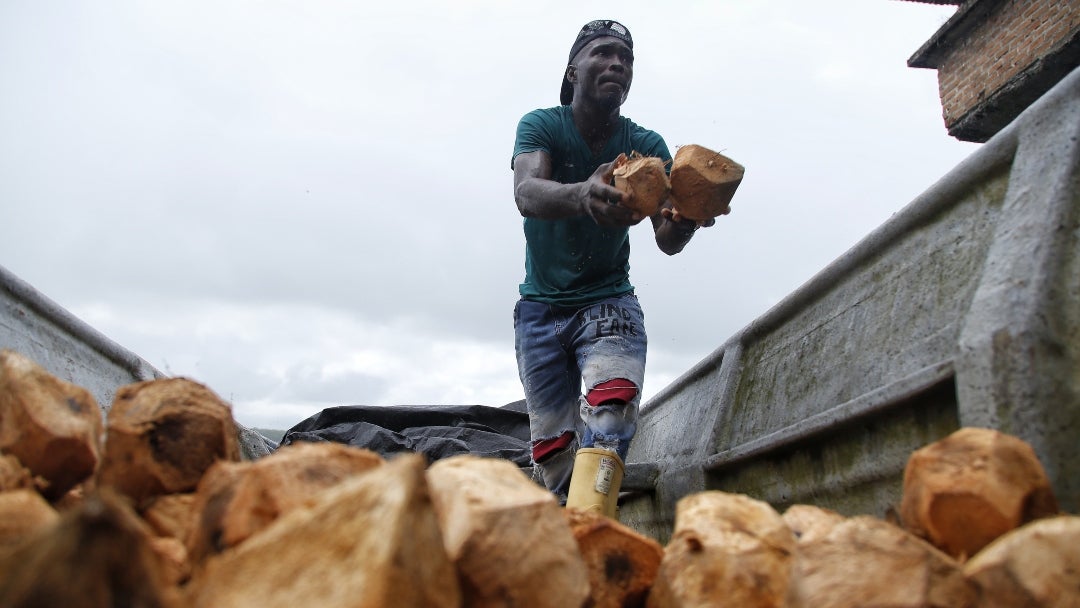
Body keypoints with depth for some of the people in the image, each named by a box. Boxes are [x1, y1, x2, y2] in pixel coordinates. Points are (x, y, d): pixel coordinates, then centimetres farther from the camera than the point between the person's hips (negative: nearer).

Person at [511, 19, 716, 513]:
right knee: (553, 448, 0)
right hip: (540, 309, 1)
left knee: (610, 409, -27)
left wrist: (684, 220, -42)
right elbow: (527, 193, -30)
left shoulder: (646, 146, -5)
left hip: (608, 301, 0)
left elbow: (666, 241, -16)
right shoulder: (542, 126, -8)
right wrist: (583, 196, -53)